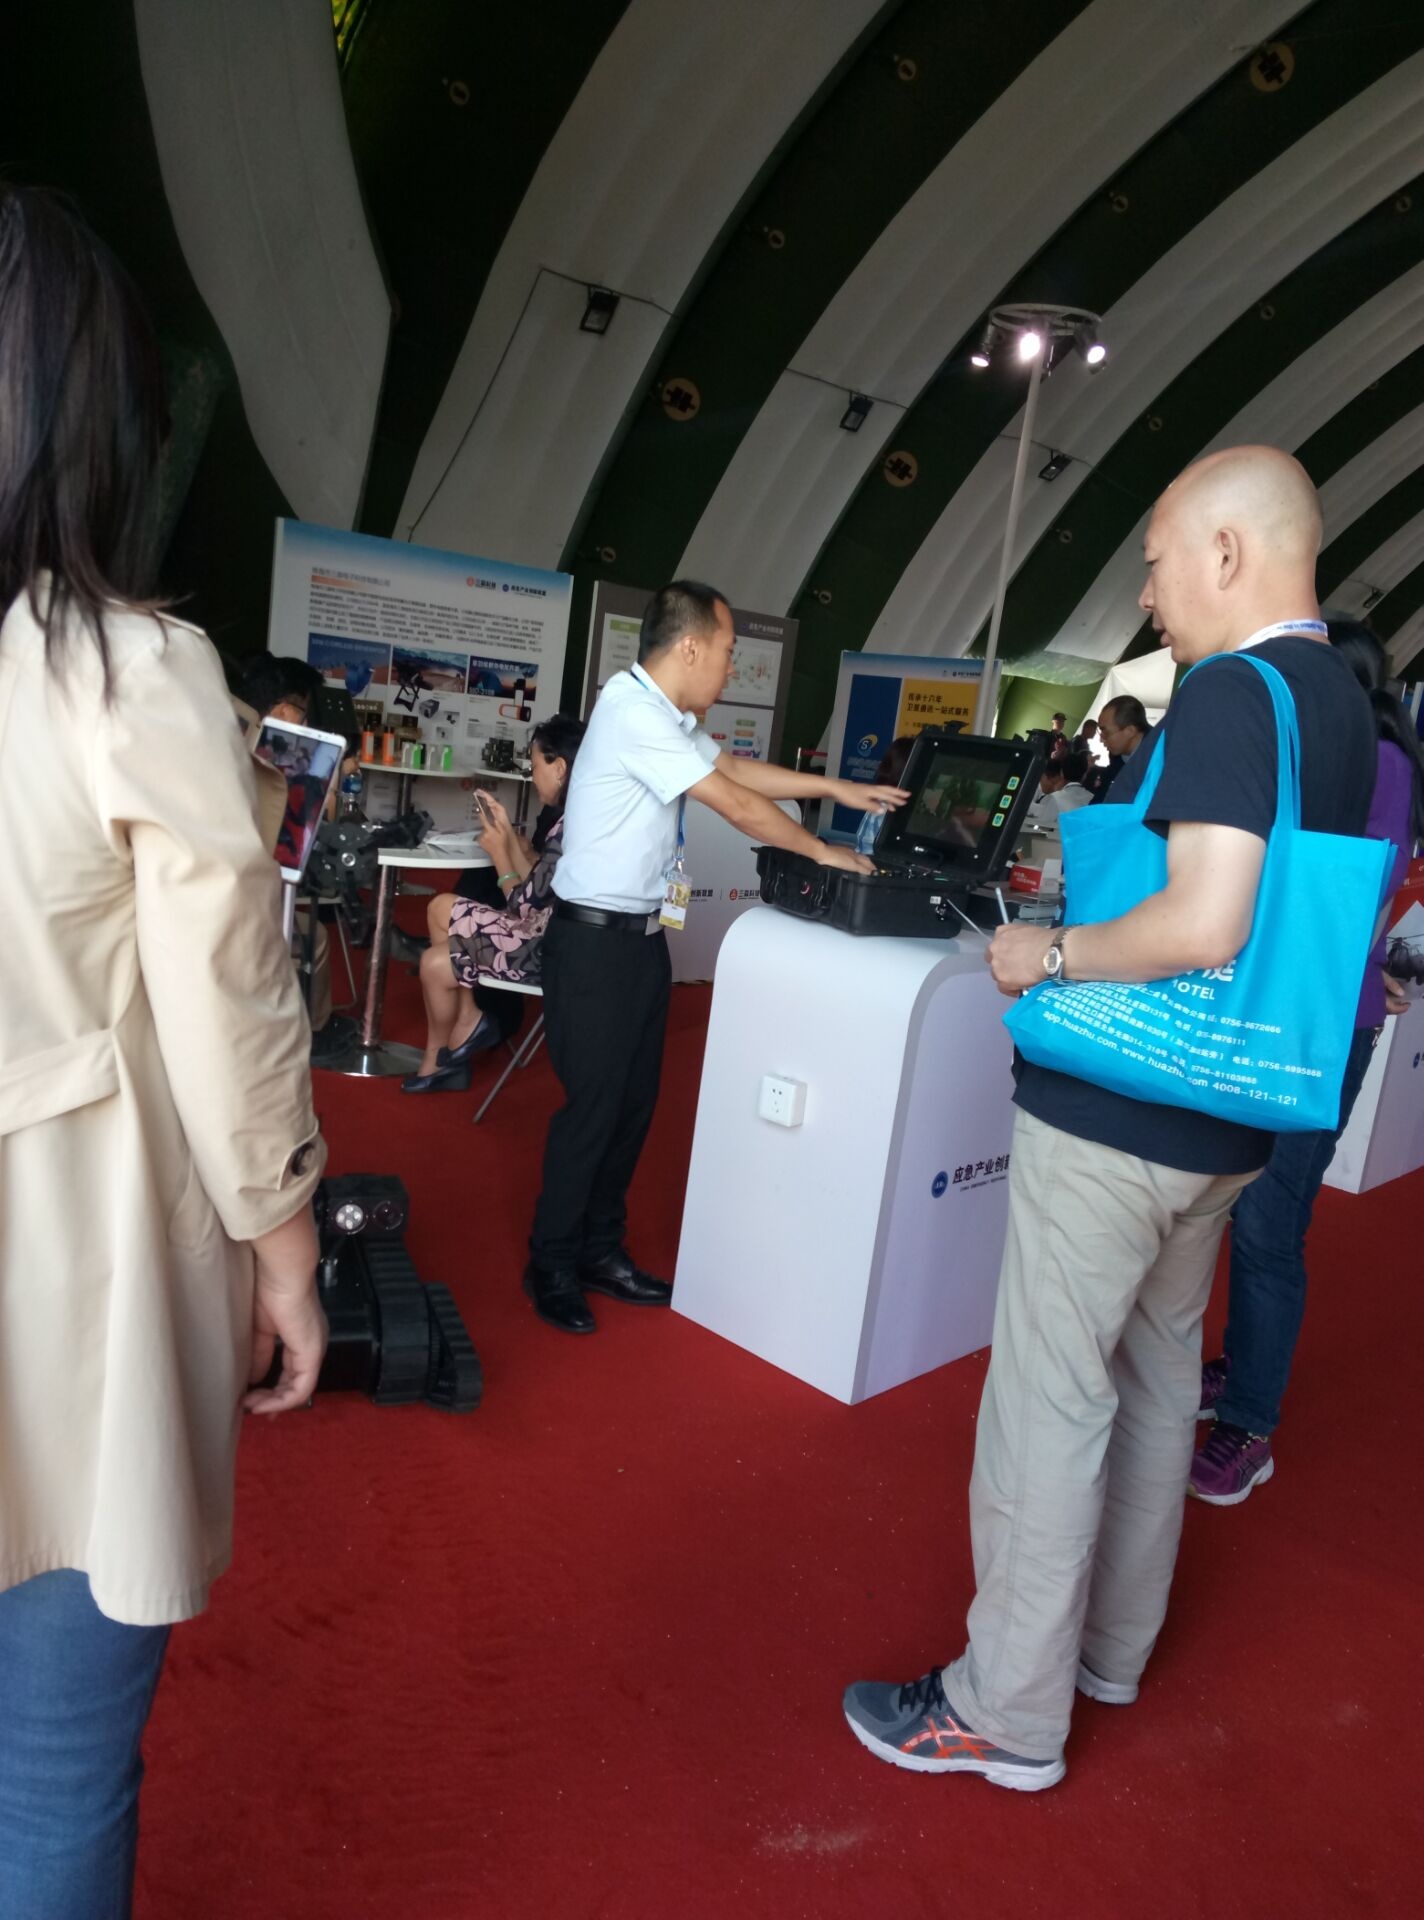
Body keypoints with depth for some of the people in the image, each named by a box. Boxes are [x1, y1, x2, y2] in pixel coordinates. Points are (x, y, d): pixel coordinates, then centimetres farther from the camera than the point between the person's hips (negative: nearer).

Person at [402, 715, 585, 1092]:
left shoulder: (568, 831, -26)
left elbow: (524, 906, -19)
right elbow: (535, 886, 8)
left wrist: (499, 852, -5)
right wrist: (508, 832, 9)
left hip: (548, 951, -10)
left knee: (434, 965, 1)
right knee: (442, 907, 14)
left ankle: (440, 1055, 28)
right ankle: (466, 1022, 13)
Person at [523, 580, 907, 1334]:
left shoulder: (669, 718, 8)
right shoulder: (633, 712, -21)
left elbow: (737, 768, 22)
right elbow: (737, 805, -18)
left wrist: (838, 788, 20)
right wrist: (824, 852, -8)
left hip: (642, 935, 9)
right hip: (596, 939, -9)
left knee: (634, 1103, 13)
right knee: (591, 1104, -1)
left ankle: (600, 1250, 27)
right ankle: (551, 1266, 16)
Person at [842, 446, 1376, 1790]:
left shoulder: (1230, 694, -18)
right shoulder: (1344, 706, 11)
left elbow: (1207, 924, -30)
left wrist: (1051, 956, -16)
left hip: (1113, 1119, -10)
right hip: (1225, 1124, 10)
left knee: (1049, 1403, 2)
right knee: (1157, 1379, 20)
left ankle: (1011, 1712, 17)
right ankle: (1110, 1650, 38)